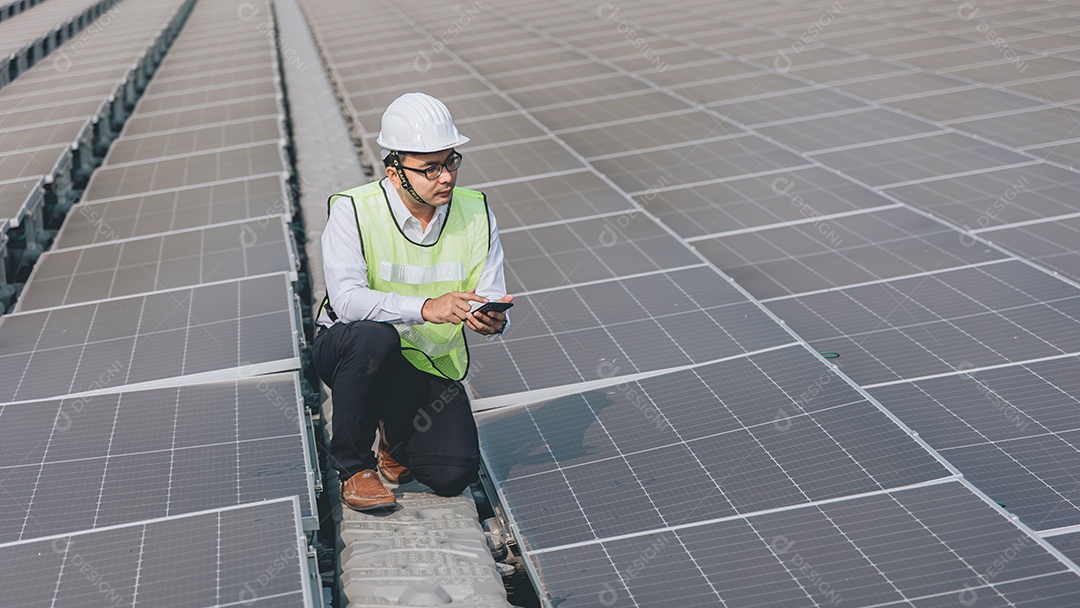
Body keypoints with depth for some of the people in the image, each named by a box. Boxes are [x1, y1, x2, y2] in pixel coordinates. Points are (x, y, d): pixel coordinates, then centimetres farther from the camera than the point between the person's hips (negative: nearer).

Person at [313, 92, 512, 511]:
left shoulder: (475, 214, -5)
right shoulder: (353, 210, -16)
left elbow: (491, 300, -7)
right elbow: (346, 298, -28)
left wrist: (492, 320, -33)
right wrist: (426, 308, -42)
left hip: (431, 367, 2)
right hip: (348, 352, -2)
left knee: (455, 474, -18)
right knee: (375, 336, -39)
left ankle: (397, 436, 19)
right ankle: (353, 465, -14)